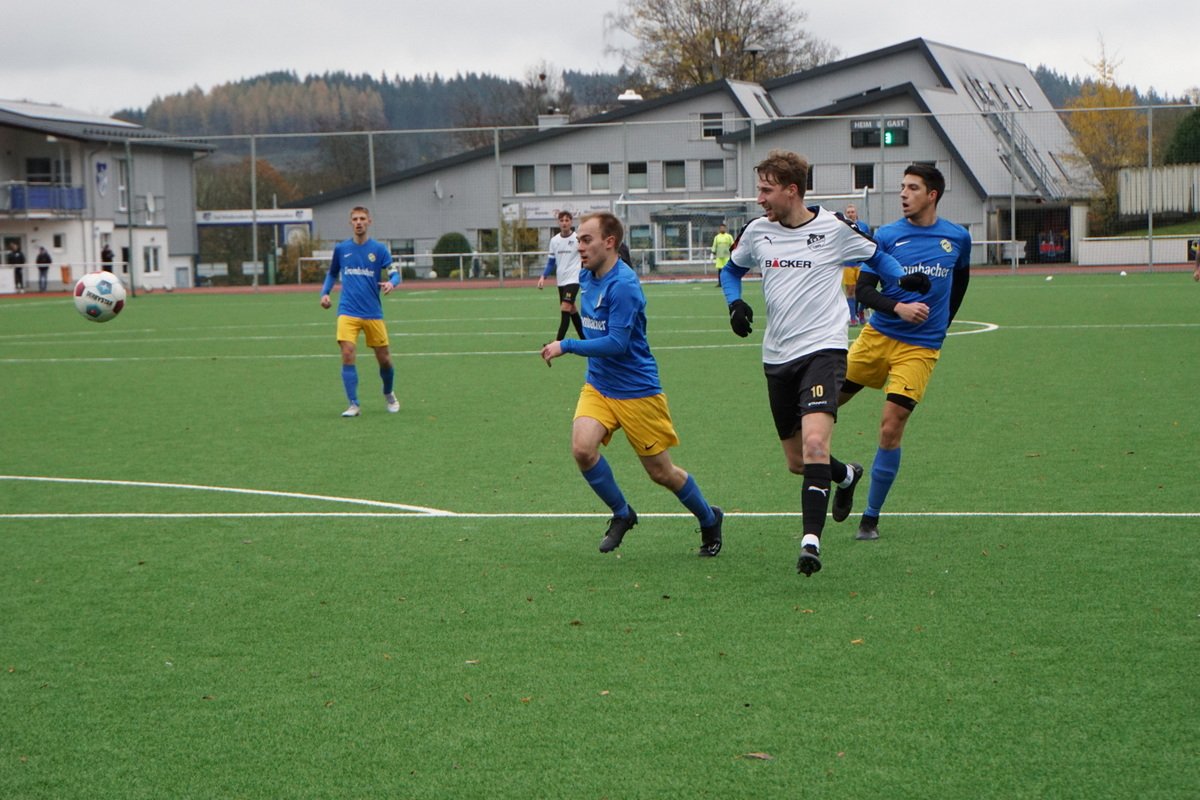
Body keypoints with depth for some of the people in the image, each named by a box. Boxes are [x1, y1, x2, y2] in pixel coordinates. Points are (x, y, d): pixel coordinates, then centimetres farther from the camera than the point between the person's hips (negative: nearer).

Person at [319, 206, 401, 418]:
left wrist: (391, 283, -25)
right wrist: (325, 293, 6)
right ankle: (354, 405, -12)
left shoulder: (379, 249, 1)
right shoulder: (341, 249, 7)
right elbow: (332, 274, 22)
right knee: (347, 354, -17)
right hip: (348, 312, 0)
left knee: (384, 359, 7)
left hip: (373, 313, 0)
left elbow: (395, 274, -2)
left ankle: (389, 395, 35)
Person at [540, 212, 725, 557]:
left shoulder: (622, 285, -22)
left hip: (637, 391, -7)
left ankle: (709, 519, 30)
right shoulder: (587, 276, 4)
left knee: (661, 472, 4)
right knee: (582, 448, -19)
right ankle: (621, 514, 3)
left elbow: (617, 343, -26)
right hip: (598, 386, 7)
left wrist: (566, 346, -24)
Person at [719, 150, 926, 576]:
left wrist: (904, 280, -5)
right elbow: (731, 269, 23)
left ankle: (810, 542, -27)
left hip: (822, 349, -5)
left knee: (815, 444, -25)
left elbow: (876, 255, 13)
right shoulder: (757, 231, 6)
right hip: (777, 358, 5)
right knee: (797, 462, 13)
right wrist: (736, 303, 3)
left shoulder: (834, 228, -4)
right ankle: (846, 476, 46)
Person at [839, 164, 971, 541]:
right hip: (877, 336, 1)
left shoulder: (958, 238, 2)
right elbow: (863, 289, -6)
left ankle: (871, 517, 4)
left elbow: (960, 281, 21)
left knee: (891, 428, -8)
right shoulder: (886, 235, -2)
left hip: (920, 348, -1)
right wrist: (898, 307, -23)